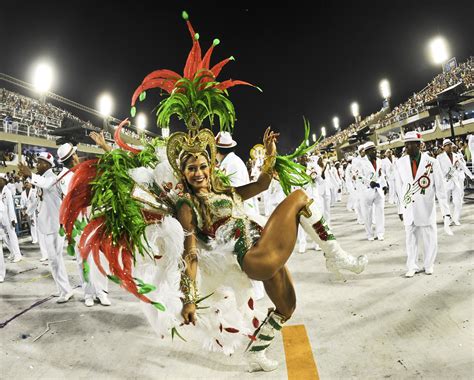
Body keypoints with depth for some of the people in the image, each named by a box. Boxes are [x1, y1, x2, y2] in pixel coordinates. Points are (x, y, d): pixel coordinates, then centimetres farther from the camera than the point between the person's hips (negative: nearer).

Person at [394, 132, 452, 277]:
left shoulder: (432, 163, -9)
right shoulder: (400, 162, -3)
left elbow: (440, 187, -7)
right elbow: (399, 187, 3)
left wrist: (445, 211, -10)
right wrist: (400, 209, 4)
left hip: (426, 208, -1)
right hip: (409, 209, 1)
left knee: (430, 238, 8)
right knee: (411, 239, 7)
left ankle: (429, 264, 29)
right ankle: (412, 267, 22)